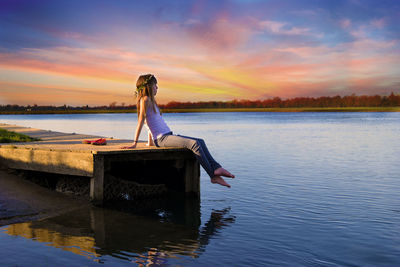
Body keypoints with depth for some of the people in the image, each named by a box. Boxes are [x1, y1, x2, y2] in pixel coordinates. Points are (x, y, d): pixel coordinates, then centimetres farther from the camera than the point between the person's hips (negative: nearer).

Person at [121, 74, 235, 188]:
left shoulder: (151, 100, 23)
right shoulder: (145, 99, -5)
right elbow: (141, 121, -11)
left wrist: (150, 142, 28)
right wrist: (135, 143, -14)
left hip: (168, 136, 10)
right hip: (161, 139, -10)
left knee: (200, 142, 2)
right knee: (194, 143, -23)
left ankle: (216, 168, -6)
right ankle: (213, 175, -20)